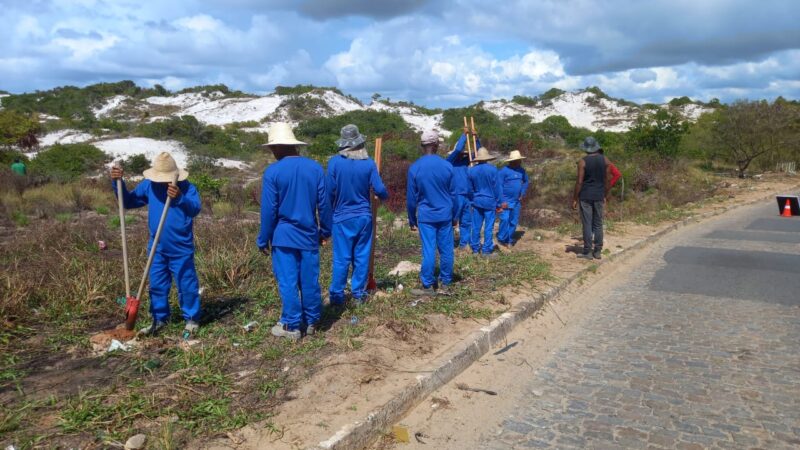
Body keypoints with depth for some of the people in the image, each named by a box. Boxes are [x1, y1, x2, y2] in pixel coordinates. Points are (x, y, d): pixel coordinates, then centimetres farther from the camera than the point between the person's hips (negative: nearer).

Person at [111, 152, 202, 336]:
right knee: (157, 285, 13)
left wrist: (180, 198, -42)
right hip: (157, 248, 5)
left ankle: (192, 319, 17)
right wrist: (118, 183, -2)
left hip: (181, 248, -5)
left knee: (186, 284, 3)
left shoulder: (186, 188, -10)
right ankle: (159, 319, 27)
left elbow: (195, 209, -25)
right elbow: (128, 201, 11)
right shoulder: (148, 185, 2)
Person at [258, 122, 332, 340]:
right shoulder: (315, 168, 1)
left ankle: (292, 326, 11)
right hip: (309, 236, 3)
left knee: (288, 282, 4)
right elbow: (324, 204, 4)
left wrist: (263, 240, 3)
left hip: (283, 237, -3)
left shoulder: (272, 171, -9)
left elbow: (268, 210, -7)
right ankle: (312, 322, 22)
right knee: (310, 281, 11)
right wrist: (325, 231, 15)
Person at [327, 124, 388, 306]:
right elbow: (379, 189, -6)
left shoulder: (335, 162, -10)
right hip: (364, 216, 1)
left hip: (342, 217, -1)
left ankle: (337, 295, 9)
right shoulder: (369, 163, -6)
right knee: (362, 256, 11)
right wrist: (385, 196, 17)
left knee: (341, 258, 4)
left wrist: (331, 209, 10)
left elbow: (330, 191, -8)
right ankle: (358, 292, 17)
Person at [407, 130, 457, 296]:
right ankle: (445, 284, 16)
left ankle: (428, 286, 8)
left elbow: (411, 197, 0)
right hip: (445, 215, 1)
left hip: (426, 216, -1)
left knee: (429, 251, 2)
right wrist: (454, 216, 16)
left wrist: (412, 220, 10)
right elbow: (453, 195, 4)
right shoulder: (447, 166, -3)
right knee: (446, 250, 8)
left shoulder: (414, 168, -5)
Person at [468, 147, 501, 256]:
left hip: (477, 202, 3)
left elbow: (470, 189, 9)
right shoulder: (492, 169, -9)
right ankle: (486, 250, 3)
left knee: (476, 226, 9)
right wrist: (498, 204, 3)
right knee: (488, 227, 1)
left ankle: (475, 249, 16)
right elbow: (496, 188, -5)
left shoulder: (471, 170, 1)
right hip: (490, 202, -3)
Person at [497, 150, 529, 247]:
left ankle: (509, 240, 20)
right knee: (505, 219, -16)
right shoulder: (504, 171, -13)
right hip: (506, 201, -6)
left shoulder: (521, 170, 5)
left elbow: (526, 182, 23)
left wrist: (522, 194, 11)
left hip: (517, 201, 6)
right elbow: (499, 186, -14)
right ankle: (502, 239, -2)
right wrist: (502, 201, -18)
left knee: (514, 221, 9)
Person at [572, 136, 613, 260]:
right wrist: (605, 196, 16)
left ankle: (587, 252, 3)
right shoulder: (605, 160, 2)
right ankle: (598, 251, 14)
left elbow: (579, 182, -11)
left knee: (587, 224, 0)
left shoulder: (583, 162, -9)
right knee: (598, 224, 10)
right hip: (599, 196, 3)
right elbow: (608, 180, 4)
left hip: (585, 197, -3)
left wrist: (574, 199, -4)